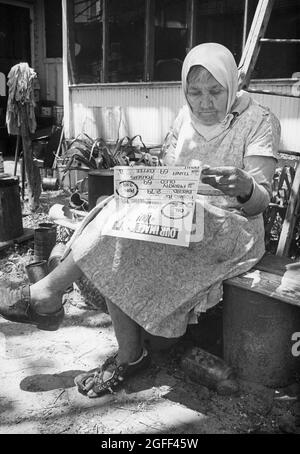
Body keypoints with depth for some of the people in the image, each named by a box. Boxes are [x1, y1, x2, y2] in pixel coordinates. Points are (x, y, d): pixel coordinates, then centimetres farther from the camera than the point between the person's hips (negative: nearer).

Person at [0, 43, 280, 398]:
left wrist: (245, 187, -36)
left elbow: (260, 201, -12)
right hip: (175, 217, 6)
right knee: (116, 254, -23)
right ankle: (129, 356, -9)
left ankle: (48, 293, -16)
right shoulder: (186, 117, 11)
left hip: (230, 226, -5)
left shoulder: (260, 122, -5)